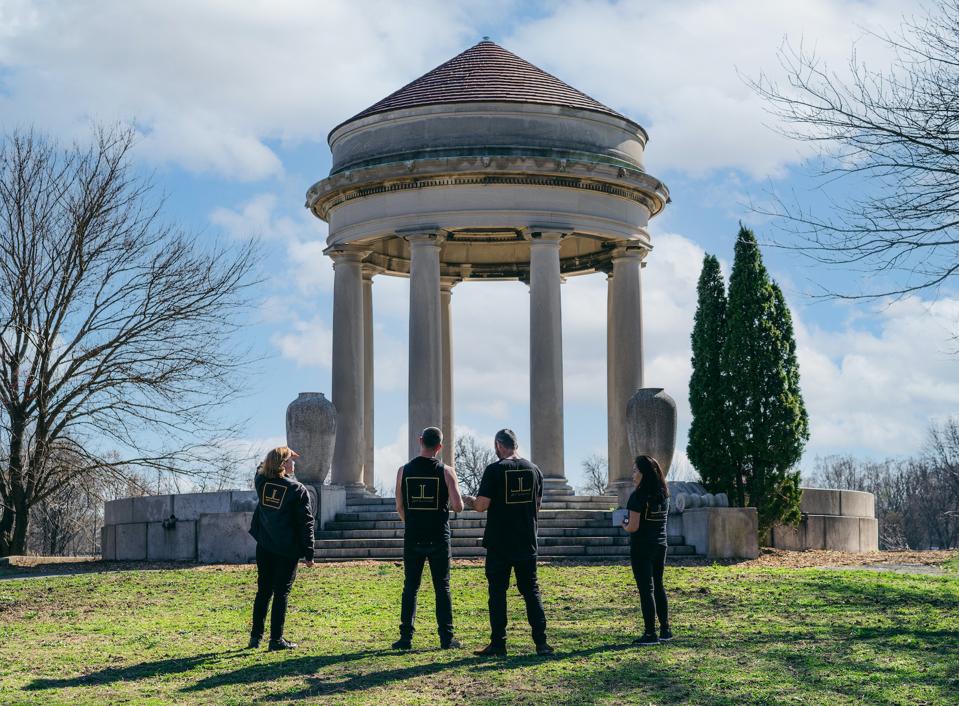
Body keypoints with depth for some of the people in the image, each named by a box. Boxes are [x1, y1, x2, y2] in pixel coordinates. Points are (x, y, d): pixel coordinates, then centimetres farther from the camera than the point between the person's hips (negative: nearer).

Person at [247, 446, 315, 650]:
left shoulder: (261, 482, 0)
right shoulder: (298, 490, -11)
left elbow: (262, 469, 29)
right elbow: (306, 524, -10)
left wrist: (276, 457, 22)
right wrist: (308, 554, -5)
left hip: (264, 547, 5)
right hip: (287, 550, -4)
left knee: (263, 591, 14)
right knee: (281, 593, 1)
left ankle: (256, 635, 16)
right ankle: (276, 639, 0)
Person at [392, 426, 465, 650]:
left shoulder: (404, 470, 0)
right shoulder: (446, 472, -6)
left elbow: (400, 508, 5)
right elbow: (458, 507, -10)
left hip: (413, 539, 2)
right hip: (439, 539, -1)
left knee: (410, 587, 8)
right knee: (442, 588, 6)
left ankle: (406, 637, 6)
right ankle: (446, 638, 5)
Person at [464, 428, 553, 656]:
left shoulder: (494, 470, -9)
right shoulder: (534, 470, 6)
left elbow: (482, 506, -13)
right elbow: (537, 507, 13)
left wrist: (471, 501, 8)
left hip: (499, 543, -4)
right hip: (527, 543, 4)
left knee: (497, 592, 3)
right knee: (531, 591, 9)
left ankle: (498, 644, 4)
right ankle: (541, 642, 6)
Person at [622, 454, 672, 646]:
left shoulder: (638, 497, -17)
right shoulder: (663, 495, 6)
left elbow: (633, 527, -20)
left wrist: (624, 525, 2)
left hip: (642, 548, -7)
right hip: (660, 546, 7)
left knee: (646, 589, -2)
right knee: (658, 587, 17)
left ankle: (650, 634, -1)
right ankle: (665, 630, 21)